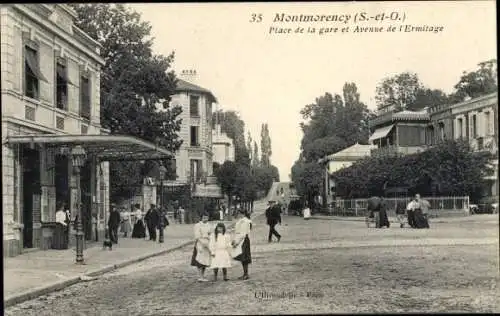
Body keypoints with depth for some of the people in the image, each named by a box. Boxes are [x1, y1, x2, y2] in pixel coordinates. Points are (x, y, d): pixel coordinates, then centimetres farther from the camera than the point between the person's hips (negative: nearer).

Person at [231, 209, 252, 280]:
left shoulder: (244, 221, -16)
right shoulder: (240, 221, 15)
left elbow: (243, 234, -20)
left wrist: (237, 242, -21)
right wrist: (234, 240, 15)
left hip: (243, 240, -10)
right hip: (239, 240, 10)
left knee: (244, 258, -6)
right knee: (242, 258, 11)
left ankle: (246, 275, -1)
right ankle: (245, 274, 16)